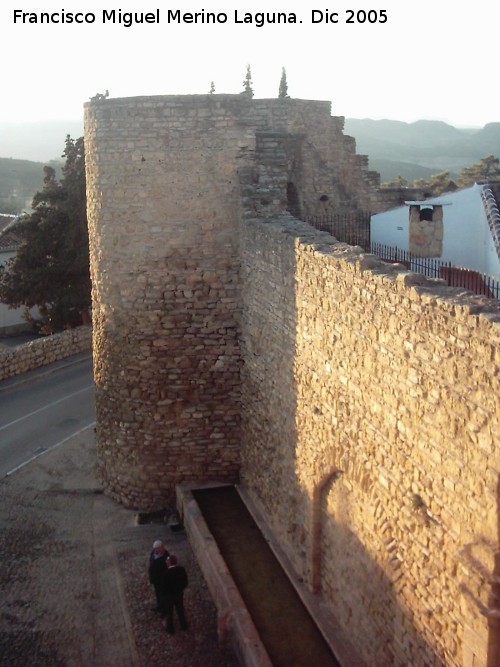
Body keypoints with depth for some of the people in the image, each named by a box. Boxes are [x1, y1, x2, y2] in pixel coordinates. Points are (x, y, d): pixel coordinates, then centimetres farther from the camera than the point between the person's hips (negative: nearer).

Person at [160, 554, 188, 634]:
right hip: (179, 594, 4)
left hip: (169, 595, -4)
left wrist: (163, 596, -2)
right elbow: (185, 582, -6)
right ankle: (184, 626, 43)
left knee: (169, 613, 19)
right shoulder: (182, 569, -18)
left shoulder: (165, 573, -32)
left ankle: (170, 629, 37)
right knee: (180, 610, 26)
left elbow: (163, 587, -21)